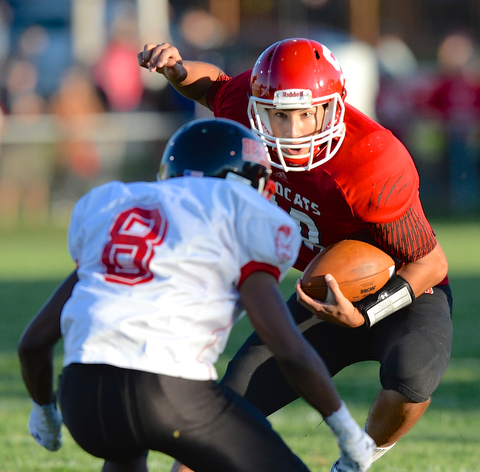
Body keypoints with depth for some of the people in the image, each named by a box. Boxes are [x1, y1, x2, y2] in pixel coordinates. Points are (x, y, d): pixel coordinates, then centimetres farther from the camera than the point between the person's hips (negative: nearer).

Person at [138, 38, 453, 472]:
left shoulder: (375, 167, -35)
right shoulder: (252, 104, -18)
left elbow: (431, 263, -24)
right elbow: (215, 86, 9)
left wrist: (363, 316, -35)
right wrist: (177, 70, -12)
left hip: (406, 292, -5)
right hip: (327, 293, 5)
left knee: (410, 376, -35)